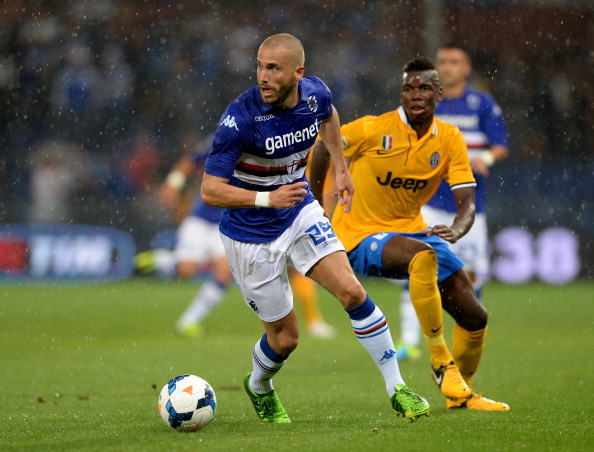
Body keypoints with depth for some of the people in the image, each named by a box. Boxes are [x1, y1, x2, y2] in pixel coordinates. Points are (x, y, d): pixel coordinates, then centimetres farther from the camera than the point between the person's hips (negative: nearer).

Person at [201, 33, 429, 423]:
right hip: (251, 237, -4)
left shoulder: (315, 93, -11)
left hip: (301, 214, 4)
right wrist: (267, 198, -40)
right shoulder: (241, 117, -28)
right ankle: (259, 387, 38)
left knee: (352, 291, -14)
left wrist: (341, 168, 17)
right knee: (285, 337, 3)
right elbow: (210, 190, -28)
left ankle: (397, 389, -1)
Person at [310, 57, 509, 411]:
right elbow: (323, 146, -2)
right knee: (424, 256, -39)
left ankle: (460, 393, 26)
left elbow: (467, 202, -9)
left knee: (475, 318, 0)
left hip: (412, 229, 6)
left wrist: (455, 231, -31)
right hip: (362, 234, -6)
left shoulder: (450, 140, -4)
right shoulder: (375, 129, -16)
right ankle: (441, 360, -27)